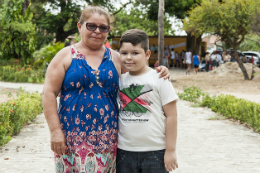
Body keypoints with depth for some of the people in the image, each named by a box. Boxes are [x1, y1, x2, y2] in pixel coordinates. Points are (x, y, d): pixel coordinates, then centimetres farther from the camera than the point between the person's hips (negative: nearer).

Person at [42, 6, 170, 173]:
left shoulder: (115, 57, 10)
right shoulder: (66, 56, 2)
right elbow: (49, 93, -3)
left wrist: (158, 73, 0)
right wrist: (55, 131, -10)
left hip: (106, 138, 3)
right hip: (73, 137, -2)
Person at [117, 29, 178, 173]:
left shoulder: (159, 79, -5)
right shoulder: (119, 80, 6)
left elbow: (171, 116, -5)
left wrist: (170, 150, -7)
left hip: (155, 151, -3)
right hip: (124, 151, 4)